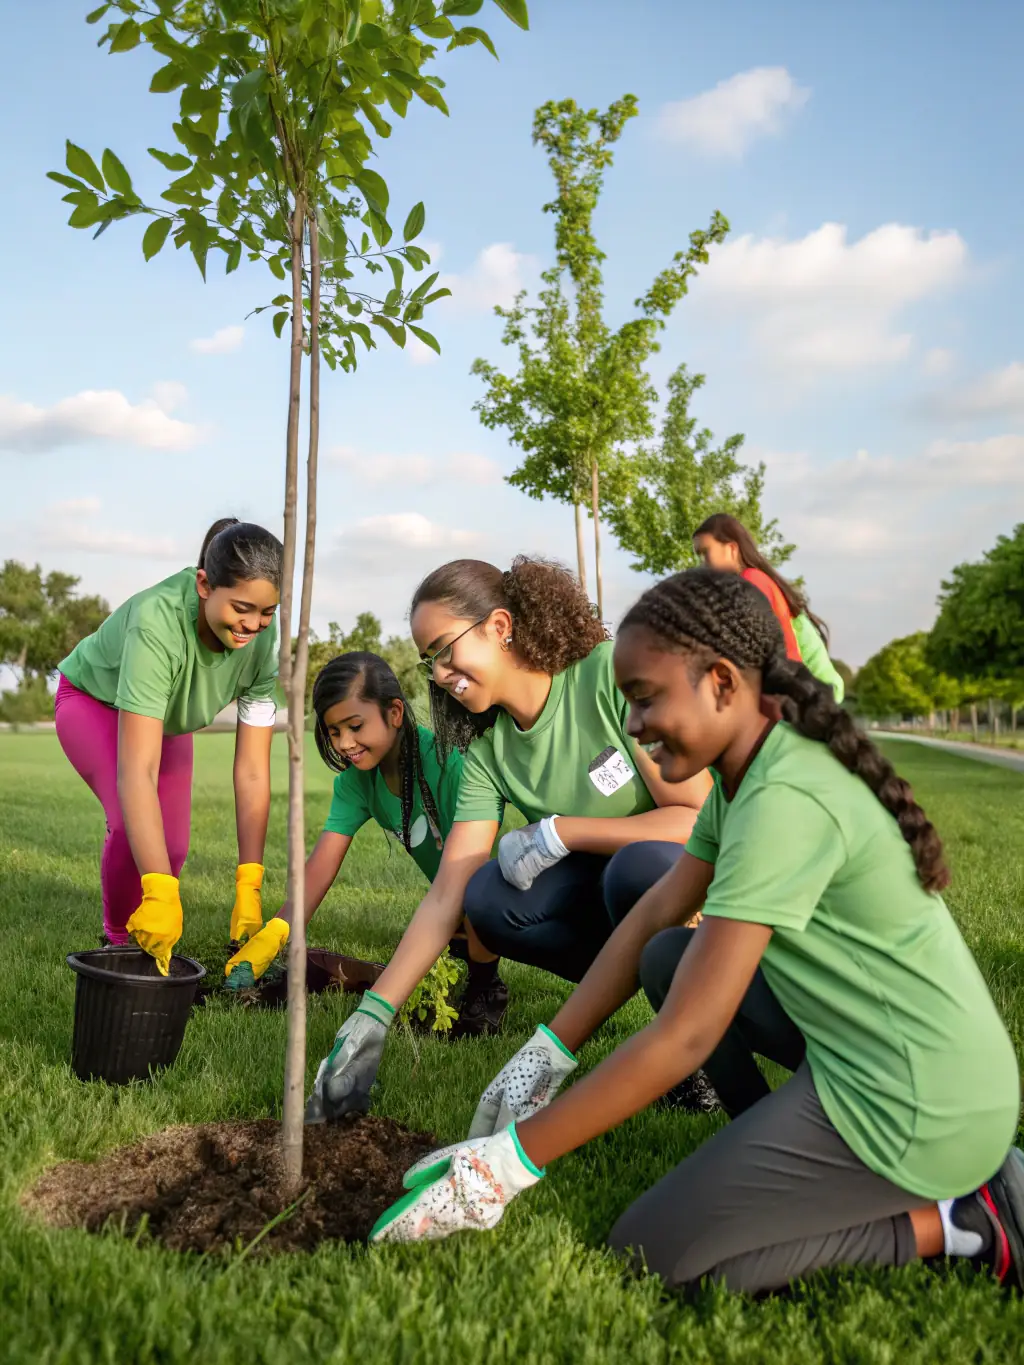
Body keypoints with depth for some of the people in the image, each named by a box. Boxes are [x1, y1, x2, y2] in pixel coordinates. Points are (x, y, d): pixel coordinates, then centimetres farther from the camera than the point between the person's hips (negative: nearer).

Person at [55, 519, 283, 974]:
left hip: (168, 720, 5)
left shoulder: (262, 639, -29)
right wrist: (161, 894, -53)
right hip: (95, 702, -4)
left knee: (171, 848, -2)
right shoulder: (158, 622, -44)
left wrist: (249, 888, -32)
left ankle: (143, 941, 26)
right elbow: (137, 772, -49)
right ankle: (120, 943, -2)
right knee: (133, 823, -26)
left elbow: (253, 772, -27)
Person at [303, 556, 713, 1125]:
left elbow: (699, 817, -23)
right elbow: (446, 895, -8)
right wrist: (373, 1016, -16)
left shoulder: (611, 673, -22)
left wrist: (558, 832, -22)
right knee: (490, 900, -19)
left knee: (638, 867, -37)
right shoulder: (486, 749, -5)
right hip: (604, 882, 5)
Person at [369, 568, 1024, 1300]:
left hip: (920, 1109, -9)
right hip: (881, 1050, 9)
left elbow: (684, 1038, -26)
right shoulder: (749, 774, 4)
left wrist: (511, 1160, -20)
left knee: (651, 1253, -3)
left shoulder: (784, 802, -25)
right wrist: (546, 1055, 6)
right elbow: (654, 916, 8)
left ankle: (965, 1224, 0)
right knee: (671, 960, 10)